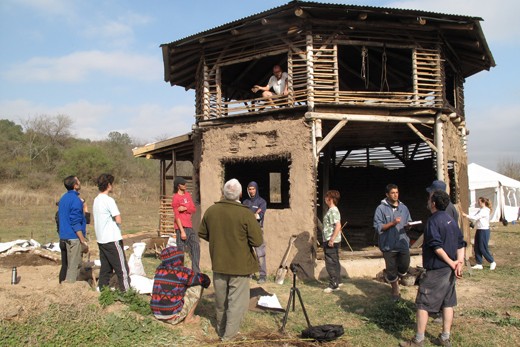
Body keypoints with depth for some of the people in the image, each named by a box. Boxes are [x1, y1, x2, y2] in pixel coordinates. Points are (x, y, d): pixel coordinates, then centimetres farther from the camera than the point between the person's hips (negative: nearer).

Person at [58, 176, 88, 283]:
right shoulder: (75, 200, -15)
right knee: (74, 267, -3)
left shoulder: (63, 198, 13)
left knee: (65, 265, 16)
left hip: (63, 238, 9)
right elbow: (76, 223, -19)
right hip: (74, 238, -9)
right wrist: (83, 241, -17)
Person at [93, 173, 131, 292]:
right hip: (112, 239, -8)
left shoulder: (96, 200, 11)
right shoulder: (109, 200, -15)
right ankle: (126, 292, -1)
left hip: (101, 239, 8)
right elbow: (118, 220, -19)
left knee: (105, 268, 13)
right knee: (122, 268, -3)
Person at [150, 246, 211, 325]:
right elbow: (204, 280, -1)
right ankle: (189, 318, 8)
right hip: (173, 316, -7)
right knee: (198, 285, 4)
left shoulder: (160, 269, 5)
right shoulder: (182, 272, -13)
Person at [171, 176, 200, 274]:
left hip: (190, 226, 8)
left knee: (196, 246, 8)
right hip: (181, 227, -8)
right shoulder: (175, 198, -9)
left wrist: (185, 208, -13)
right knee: (181, 250, -4)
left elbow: (194, 209, 7)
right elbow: (177, 216, -13)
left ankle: (196, 270, 14)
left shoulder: (188, 194, 13)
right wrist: (182, 231, -17)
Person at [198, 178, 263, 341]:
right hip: (240, 265, -5)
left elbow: (202, 234, 7)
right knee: (237, 301, 8)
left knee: (221, 300, 21)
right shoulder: (245, 214, -20)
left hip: (218, 263, 5)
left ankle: (221, 330, 38)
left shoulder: (211, 210, -6)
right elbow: (258, 241, -17)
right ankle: (229, 334, 11)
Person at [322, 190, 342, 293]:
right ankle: (337, 282, 24)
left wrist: (331, 239, -26)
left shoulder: (333, 211, -17)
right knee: (335, 263, 15)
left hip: (331, 242, -10)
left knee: (331, 263, -5)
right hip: (331, 241, 10)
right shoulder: (332, 210, 14)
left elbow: (338, 226, -26)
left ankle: (333, 285, 0)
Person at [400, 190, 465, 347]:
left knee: (422, 303, -1)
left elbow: (437, 246, -22)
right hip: (449, 269, 9)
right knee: (448, 303, 14)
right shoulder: (450, 220, 10)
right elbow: (460, 242, 8)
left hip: (436, 270, -9)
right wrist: (459, 262, -2)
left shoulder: (433, 220, -16)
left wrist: (451, 263, -14)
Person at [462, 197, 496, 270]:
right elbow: (474, 218, 9)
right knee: (477, 248, 7)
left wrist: (466, 215, -17)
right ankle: (479, 264, 12)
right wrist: (467, 216, -5)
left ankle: (492, 262, 14)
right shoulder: (480, 210, 13)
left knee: (483, 248, -2)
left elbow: (475, 218, -22)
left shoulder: (484, 211, -15)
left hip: (484, 231, -9)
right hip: (479, 230, 9)